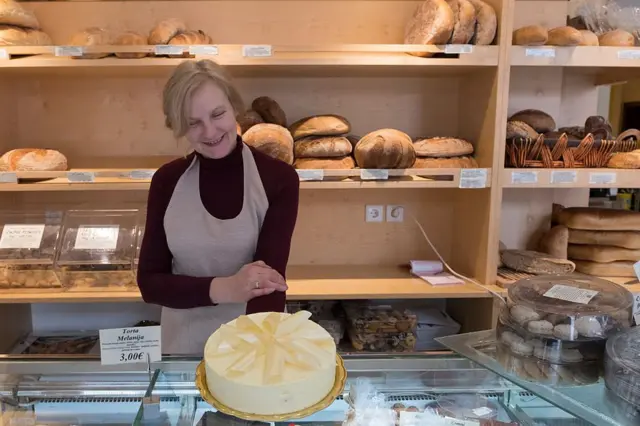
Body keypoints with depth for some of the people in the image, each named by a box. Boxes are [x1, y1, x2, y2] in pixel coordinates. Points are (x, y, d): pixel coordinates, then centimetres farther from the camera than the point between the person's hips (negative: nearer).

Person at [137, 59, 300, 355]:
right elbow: (149, 283, -7)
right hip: (185, 347, 3)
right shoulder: (167, 181, -7)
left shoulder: (278, 178, -14)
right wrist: (222, 288, -24)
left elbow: (269, 279, -21)